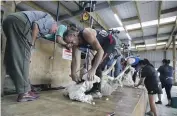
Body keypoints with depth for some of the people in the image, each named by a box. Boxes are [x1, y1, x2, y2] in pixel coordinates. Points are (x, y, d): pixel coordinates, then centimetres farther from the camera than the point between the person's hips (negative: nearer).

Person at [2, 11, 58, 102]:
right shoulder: (50, 20, 8)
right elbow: (36, 25, -11)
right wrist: (31, 43, -7)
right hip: (18, 21, -9)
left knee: (13, 57, 7)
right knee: (23, 55, -12)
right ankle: (24, 92, -11)